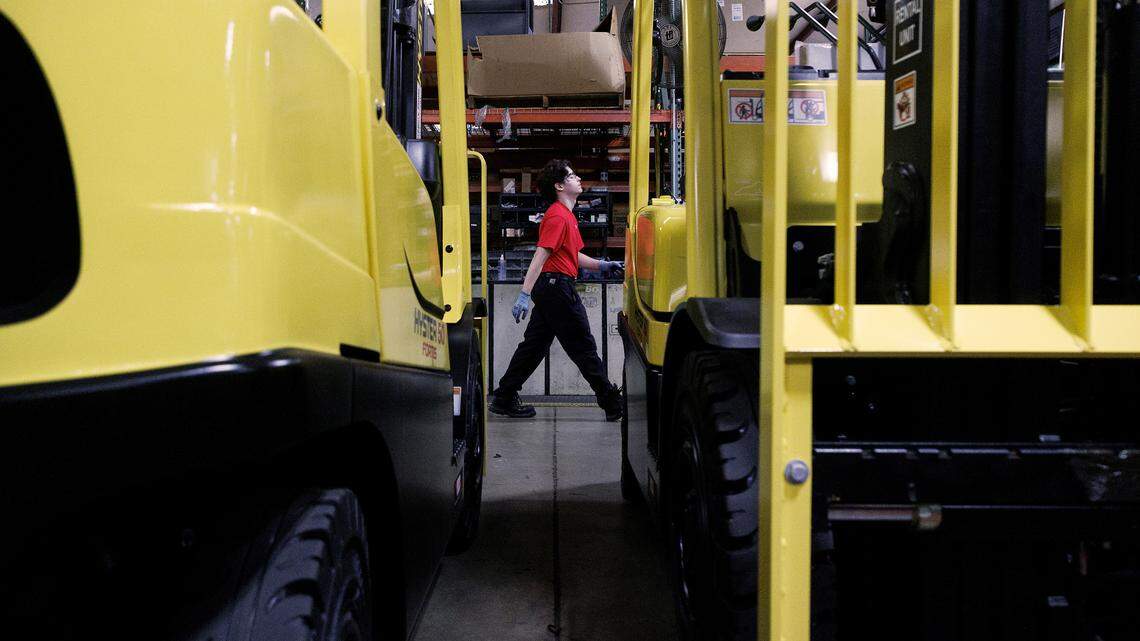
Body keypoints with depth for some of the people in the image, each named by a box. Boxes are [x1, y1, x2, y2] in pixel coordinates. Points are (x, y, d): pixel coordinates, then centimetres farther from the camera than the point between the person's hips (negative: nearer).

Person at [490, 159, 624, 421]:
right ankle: (613, 405, 7)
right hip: (557, 286, -10)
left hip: (549, 289, 10)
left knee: (534, 345, 12)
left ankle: (504, 399, 17)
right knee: (583, 348, -2)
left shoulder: (566, 215, 19)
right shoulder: (558, 216, -14)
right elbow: (540, 256, -21)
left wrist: (601, 266, 19)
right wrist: (525, 294, -27)